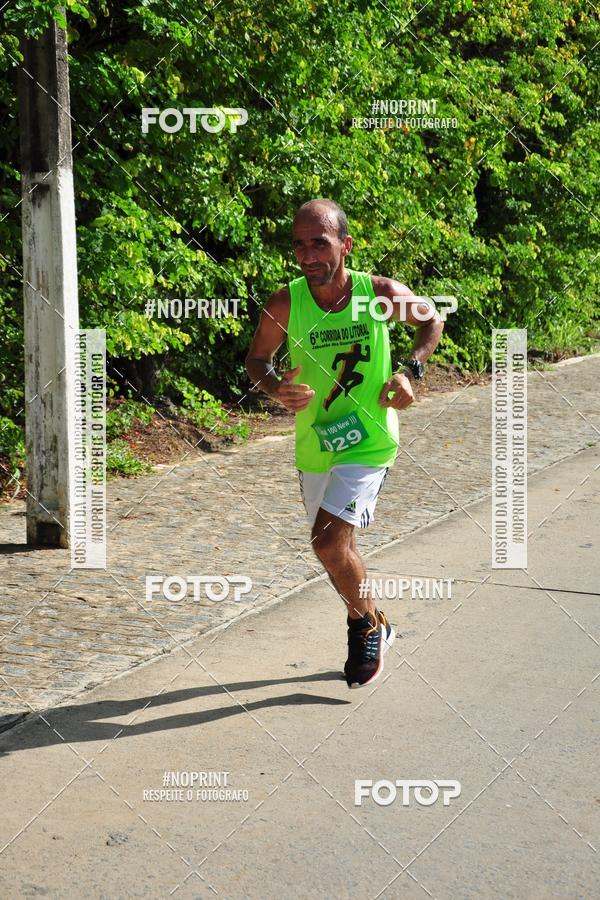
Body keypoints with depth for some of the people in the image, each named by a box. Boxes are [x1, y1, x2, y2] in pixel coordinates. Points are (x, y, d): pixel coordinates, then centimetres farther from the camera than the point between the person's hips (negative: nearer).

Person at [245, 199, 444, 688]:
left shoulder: (382, 293, -15)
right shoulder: (284, 305, -13)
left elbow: (433, 318, 6)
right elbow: (256, 358, 4)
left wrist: (411, 371, -8)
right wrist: (275, 388, -18)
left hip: (369, 441, -3)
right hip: (314, 445, 4)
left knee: (328, 541, -18)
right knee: (338, 547, 18)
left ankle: (370, 625, 9)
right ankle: (367, 628, 44)